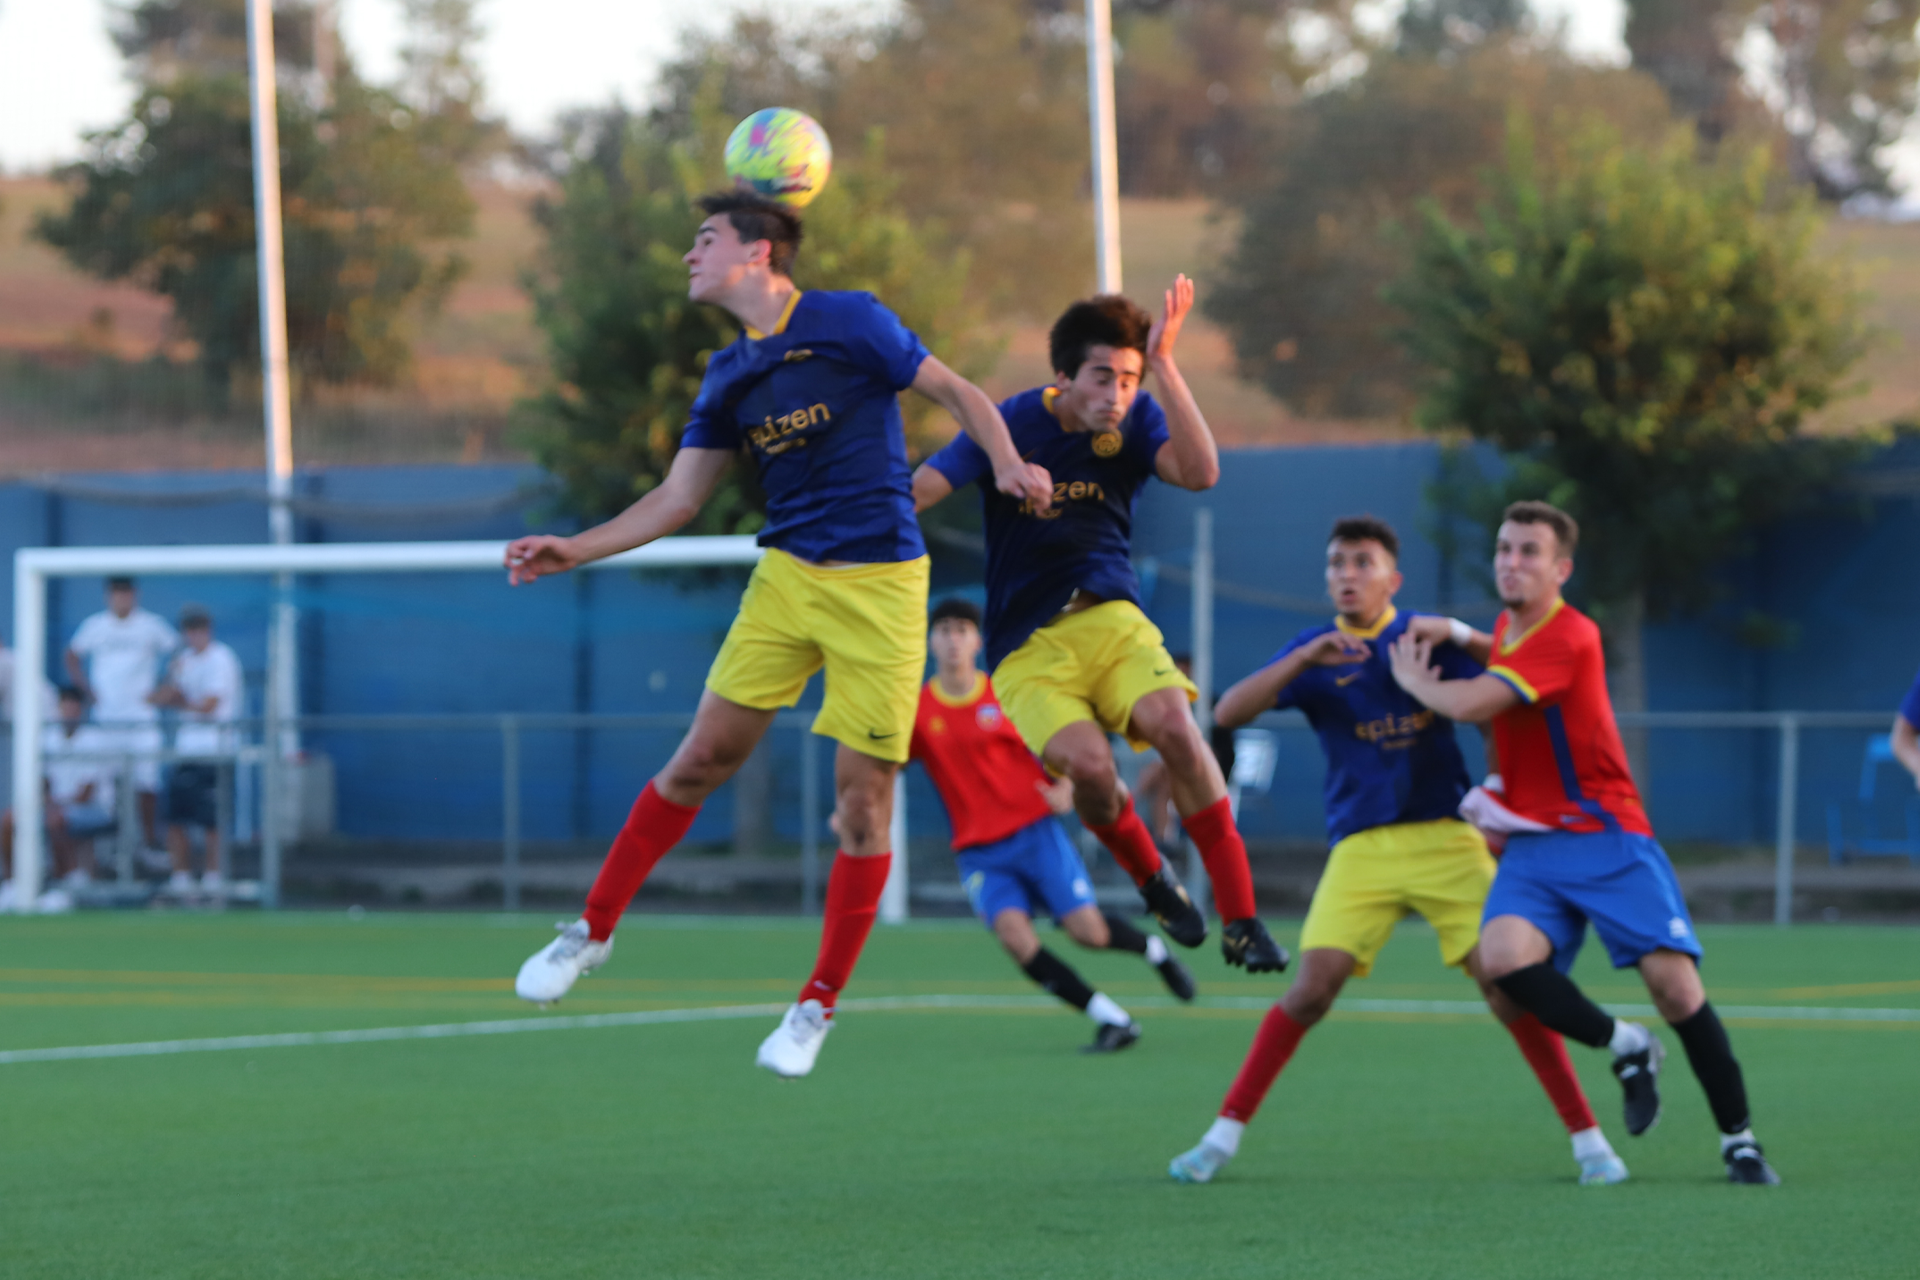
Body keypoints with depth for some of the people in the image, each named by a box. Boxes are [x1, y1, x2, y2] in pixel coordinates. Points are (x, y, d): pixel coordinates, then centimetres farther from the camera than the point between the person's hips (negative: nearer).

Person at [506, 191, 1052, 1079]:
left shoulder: (850, 323, -5)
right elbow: (677, 498, 15)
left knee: (863, 795, -3)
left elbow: (958, 393, -1)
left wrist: (1007, 466, -19)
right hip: (786, 574, 4)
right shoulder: (728, 376, 11)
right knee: (702, 757, 0)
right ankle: (593, 930, 15)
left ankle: (819, 1005, 7)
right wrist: (574, 550, 6)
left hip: (880, 583, -4)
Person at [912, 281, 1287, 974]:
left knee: (1173, 724, -27)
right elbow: (918, 490, -13)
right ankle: (1154, 884, 4)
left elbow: (1200, 472, -21)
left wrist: (1163, 363, -24)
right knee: (1088, 762, -28)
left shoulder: (1135, 422, -2)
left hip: (1111, 618, 2)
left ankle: (1240, 918, -18)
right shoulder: (1012, 424, -9)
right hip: (1026, 645, -2)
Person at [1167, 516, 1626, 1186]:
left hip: (1446, 839, 0)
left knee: (1505, 984, -9)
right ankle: (1224, 1135, 1)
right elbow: (1229, 711, -6)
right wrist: (1304, 660, -19)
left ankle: (1587, 1138, 0)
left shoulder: (1427, 636, 5)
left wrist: (1454, 632, -15)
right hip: (1361, 847, 0)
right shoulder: (1316, 652, 5)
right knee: (1312, 987, -11)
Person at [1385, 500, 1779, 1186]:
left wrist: (1416, 681, -3)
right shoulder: (1509, 628, 12)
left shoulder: (1570, 637, -16)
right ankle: (1626, 1048, 0)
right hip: (1533, 843, 6)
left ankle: (1739, 1139, 0)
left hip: (1606, 838, -6)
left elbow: (1472, 704, -24)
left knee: (1672, 980, -16)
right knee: (1503, 956, -24)